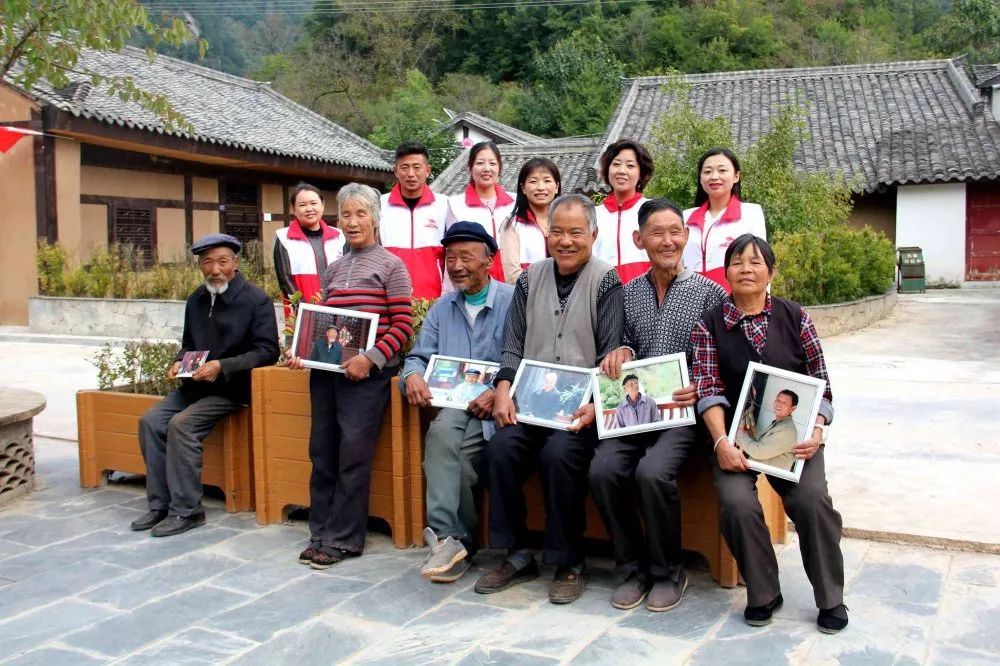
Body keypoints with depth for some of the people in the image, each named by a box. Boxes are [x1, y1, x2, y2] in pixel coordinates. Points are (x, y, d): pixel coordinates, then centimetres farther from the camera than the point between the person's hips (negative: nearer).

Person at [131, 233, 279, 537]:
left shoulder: (256, 300, -9)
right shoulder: (196, 300, 14)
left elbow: (267, 352, -15)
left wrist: (222, 366, -22)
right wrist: (180, 362, 4)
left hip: (233, 387, -7)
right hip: (196, 384, 8)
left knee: (182, 425, -25)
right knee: (150, 421, -10)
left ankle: (186, 511, -13)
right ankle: (160, 505, -1)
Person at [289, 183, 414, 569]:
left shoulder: (390, 265, 0)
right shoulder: (334, 269, 18)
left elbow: (403, 324, -6)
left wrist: (371, 358, -17)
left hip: (365, 373, -6)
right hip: (325, 368, 6)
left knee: (353, 453, -5)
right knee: (322, 450, 8)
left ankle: (342, 539, 6)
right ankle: (322, 533, 19)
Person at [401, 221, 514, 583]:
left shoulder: (512, 300, 0)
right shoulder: (442, 307, 20)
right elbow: (419, 356, 19)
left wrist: (499, 393, -24)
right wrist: (413, 375, -5)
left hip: (496, 405, -4)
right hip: (453, 404, 4)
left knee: (444, 436, -30)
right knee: (444, 433, -30)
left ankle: (450, 537, -15)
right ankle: (453, 538, -24)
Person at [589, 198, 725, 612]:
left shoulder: (709, 293, 4)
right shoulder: (628, 293, 14)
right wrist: (621, 352, -3)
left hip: (683, 412, -3)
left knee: (652, 472, -30)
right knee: (603, 470, -24)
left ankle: (668, 572, -4)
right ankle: (632, 567, -2)